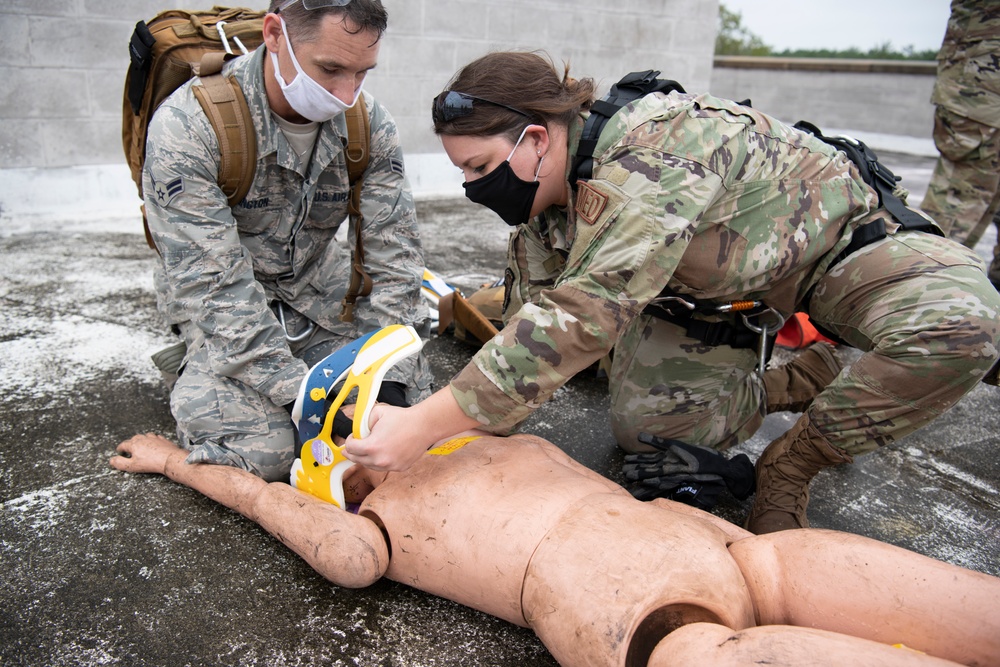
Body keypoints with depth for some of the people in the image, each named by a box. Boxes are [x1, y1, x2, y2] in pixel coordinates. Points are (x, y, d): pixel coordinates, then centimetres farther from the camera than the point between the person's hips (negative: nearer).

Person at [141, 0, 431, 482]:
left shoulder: (369, 122, -15)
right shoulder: (186, 126, -28)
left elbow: (394, 255, -13)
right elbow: (212, 285, -29)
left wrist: (391, 381, -23)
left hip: (319, 284, 4)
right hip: (219, 305, -4)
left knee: (412, 404, -6)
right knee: (261, 452, -22)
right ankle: (199, 369, 10)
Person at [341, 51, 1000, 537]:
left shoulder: (655, 146, -38)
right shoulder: (541, 209, -11)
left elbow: (579, 319, -45)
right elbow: (530, 324, -6)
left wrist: (426, 423, -43)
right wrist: (462, 433, -16)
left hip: (836, 238, -5)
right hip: (712, 291, 6)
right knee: (643, 424, -14)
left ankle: (792, 464, -13)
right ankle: (760, 391, 16)